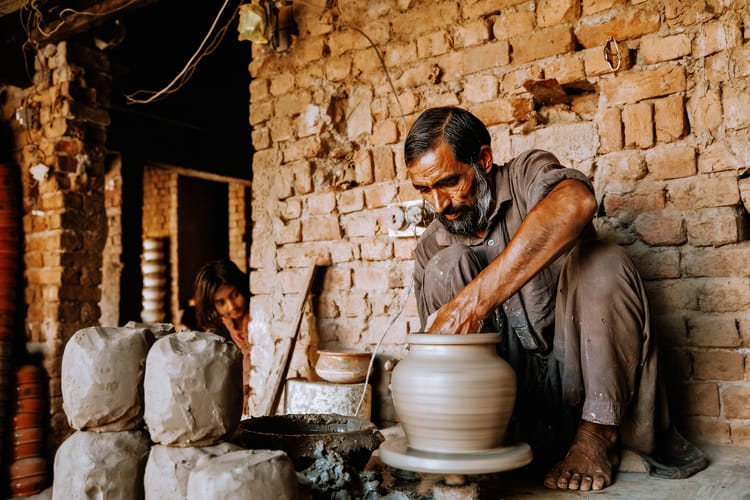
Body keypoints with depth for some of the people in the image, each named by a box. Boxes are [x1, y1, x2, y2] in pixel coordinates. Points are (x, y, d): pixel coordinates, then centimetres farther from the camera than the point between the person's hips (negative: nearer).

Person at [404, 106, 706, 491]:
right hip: (511, 383, 2)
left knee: (600, 259, -28)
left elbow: (575, 203, -35)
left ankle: (598, 435, -16)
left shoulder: (527, 175, -9)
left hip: (578, 370, -1)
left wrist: (471, 303, -42)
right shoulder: (430, 250, 3)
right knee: (448, 265, -17)